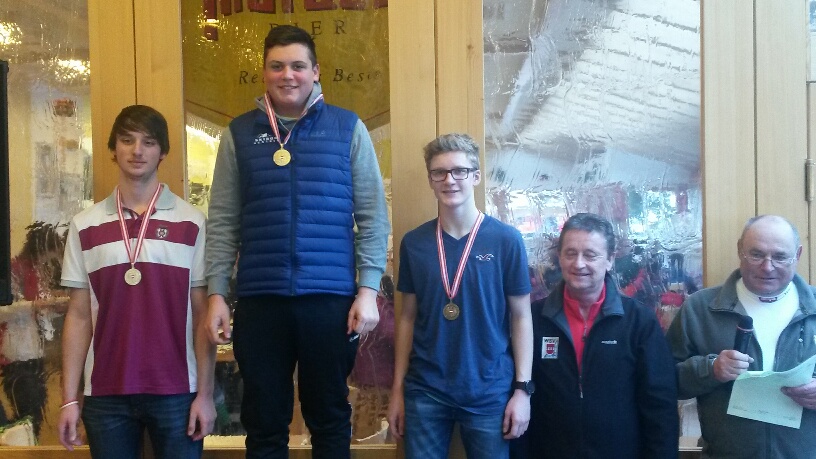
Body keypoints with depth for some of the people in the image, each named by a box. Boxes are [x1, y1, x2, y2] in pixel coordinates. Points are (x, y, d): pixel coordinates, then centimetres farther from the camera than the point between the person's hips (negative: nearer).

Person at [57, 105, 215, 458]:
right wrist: (69, 399, 2)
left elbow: (202, 315, 0)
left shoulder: (192, 223, 0)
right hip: (105, 394, 2)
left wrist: (205, 393, -4)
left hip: (176, 391, -1)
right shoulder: (84, 226, 5)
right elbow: (79, 316, 6)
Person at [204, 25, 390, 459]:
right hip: (259, 300, 2)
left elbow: (373, 216, 1)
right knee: (263, 423, 12)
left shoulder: (348, 128, 3)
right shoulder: (239, 133, 7)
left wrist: (368, 290, -5)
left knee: (329, 417, 12)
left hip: (330, 298, -1)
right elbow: (222, 222, 6)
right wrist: (216, 294, 0)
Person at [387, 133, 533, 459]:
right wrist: (397, 389, 6)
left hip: (490, 391, -2)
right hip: (425, 390, 2)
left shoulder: (506, 240, -5)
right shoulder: (413, 242, 2)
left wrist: (522, 389, -6)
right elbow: (408, 317, 7)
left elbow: (520, 317, -1)